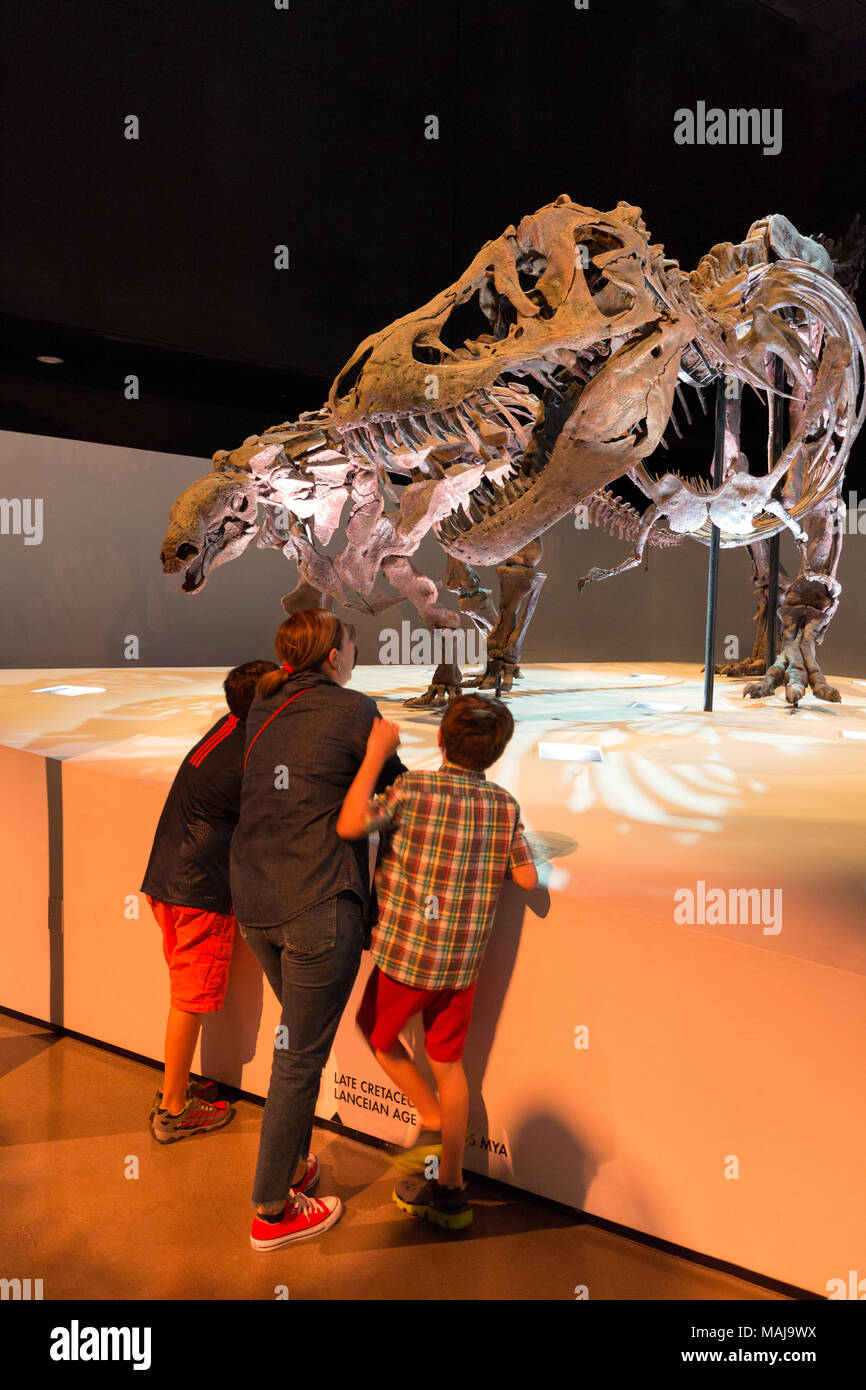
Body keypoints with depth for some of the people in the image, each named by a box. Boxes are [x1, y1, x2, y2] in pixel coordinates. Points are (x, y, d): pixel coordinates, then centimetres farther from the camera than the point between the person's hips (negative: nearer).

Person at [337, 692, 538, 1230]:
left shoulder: (414, 789, -15)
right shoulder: (505, 805, -4)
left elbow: (350, 824, -27)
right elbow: (527, 878, -1)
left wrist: (375, 756, -20)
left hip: (406, 954, -4)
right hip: (464, 962, 4)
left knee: (377, 1033, 24)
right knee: (449, 1061, 16)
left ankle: (433, 1122, 18)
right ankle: (449, 1187, 23)